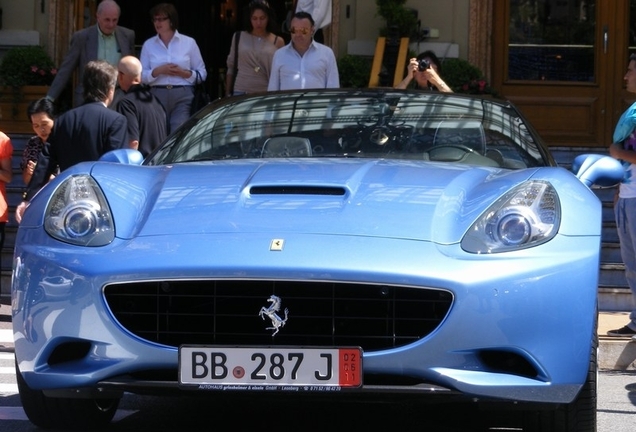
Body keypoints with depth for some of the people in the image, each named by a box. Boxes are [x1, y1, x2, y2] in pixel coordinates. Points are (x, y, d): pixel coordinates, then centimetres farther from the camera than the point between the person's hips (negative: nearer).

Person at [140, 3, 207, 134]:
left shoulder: (189, 42, 5)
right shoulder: (148, 45, 8)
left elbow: (202, 74, 7)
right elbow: (141, 75, 5)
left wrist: (183, 73, -10)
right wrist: (159, 71, -11)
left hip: (183, 96, -2)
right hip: (157, 96, 2)